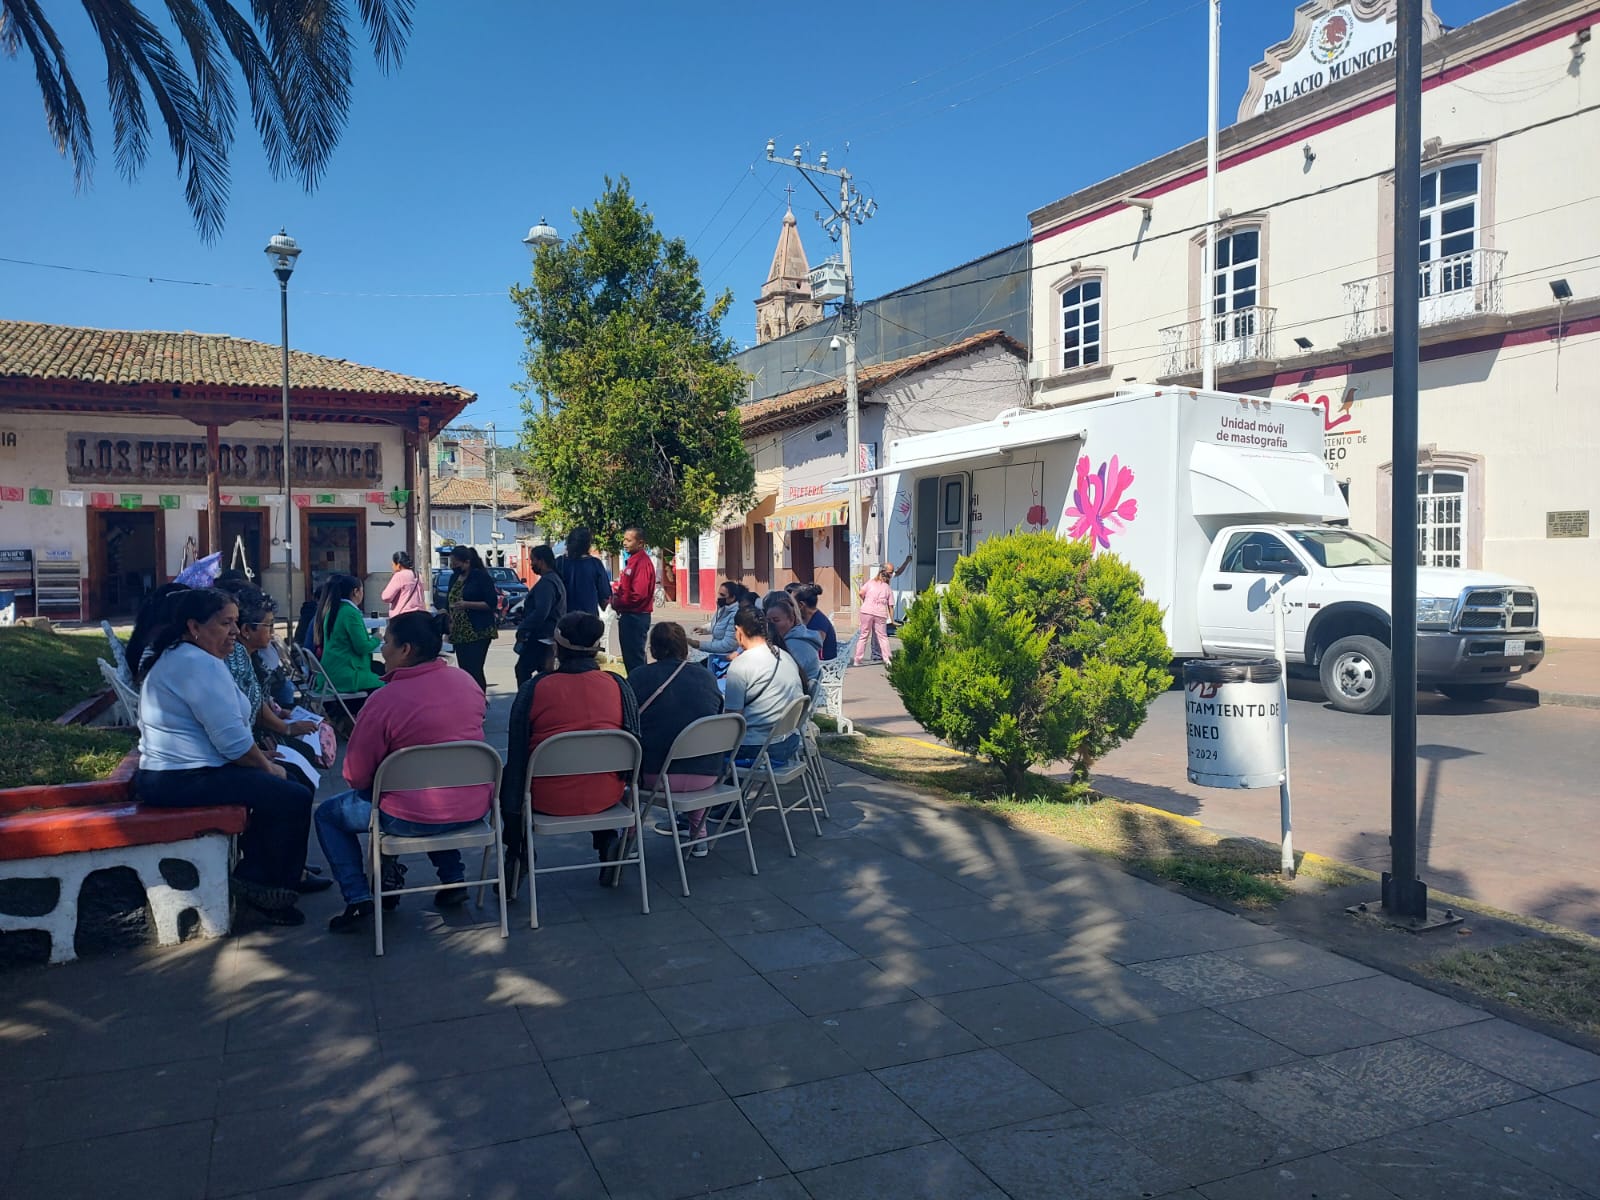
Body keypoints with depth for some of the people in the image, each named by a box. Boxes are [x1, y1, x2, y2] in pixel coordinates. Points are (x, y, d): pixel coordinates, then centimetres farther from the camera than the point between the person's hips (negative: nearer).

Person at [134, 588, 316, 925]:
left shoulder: (175, 657, 17)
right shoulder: (201, 664, -19)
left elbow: (223, 729, 21)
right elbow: (232, 741, -23)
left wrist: (263, 761, 12)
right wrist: (267, 767, -6)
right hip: (183, 782, -12)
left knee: (278, 781, 21)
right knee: (294, 798, -16)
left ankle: (255, 870, 22)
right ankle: (265, 883, 1)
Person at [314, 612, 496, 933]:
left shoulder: (385, 700, -17)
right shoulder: (467, 681, 0)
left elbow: (356, 777, -10)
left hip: (415, 819, -6)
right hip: (474, 810, 6)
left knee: (328, 813, 16)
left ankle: (358, 901, 8)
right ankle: (453, 879, 30)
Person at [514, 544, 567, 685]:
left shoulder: (546, 583, -18)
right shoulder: (555, 579, 16)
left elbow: (541, 612, -27)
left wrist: (522, 629, -20)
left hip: (541, 638, -11)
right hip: (549, 637, 11)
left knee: (522, 670, -8)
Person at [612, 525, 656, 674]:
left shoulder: (642, 563, -16)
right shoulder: (632, 561, 15)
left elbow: (638, 594, -24)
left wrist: (617, 603, -11)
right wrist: (616, 598, 2)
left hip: (635, 618, -10)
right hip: (628, 616, 10)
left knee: (635, 660, -6)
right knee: (629, 657, 15)